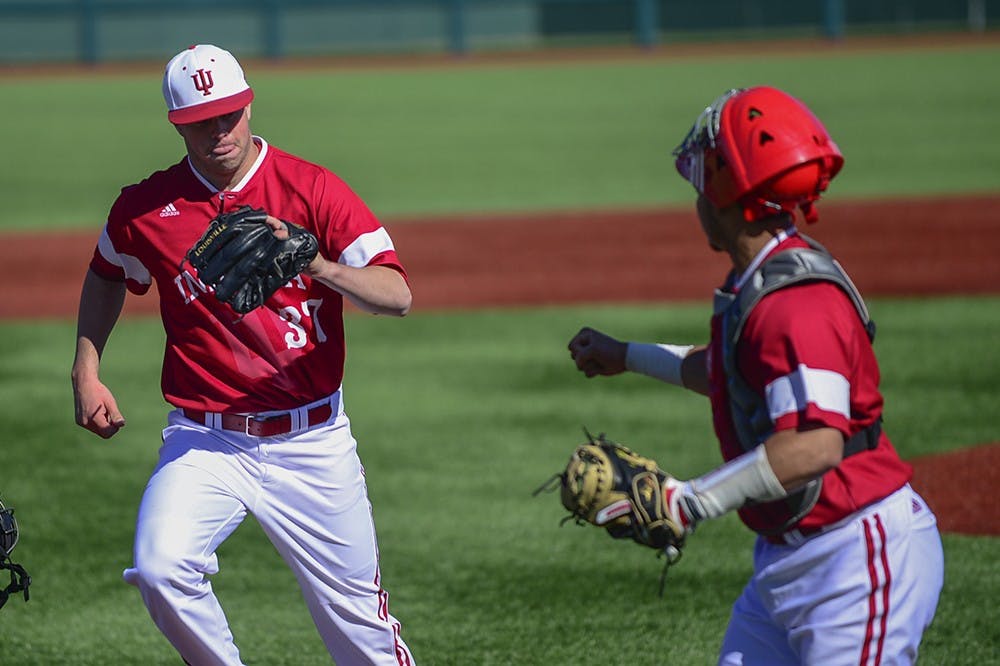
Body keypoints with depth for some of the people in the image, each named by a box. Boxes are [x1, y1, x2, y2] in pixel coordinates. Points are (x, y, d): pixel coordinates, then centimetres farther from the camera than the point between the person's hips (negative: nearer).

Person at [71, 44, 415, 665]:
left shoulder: (312, 189, -6)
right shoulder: (146, 208, 0)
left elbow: (397, 295, -15)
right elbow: (107, 276, 23)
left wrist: (316, 265, -32)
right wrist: (85, 374, 12)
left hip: (311, 442, 0)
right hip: (205, 442, 1)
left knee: (356, 612, 5)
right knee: (161, 569, -25)